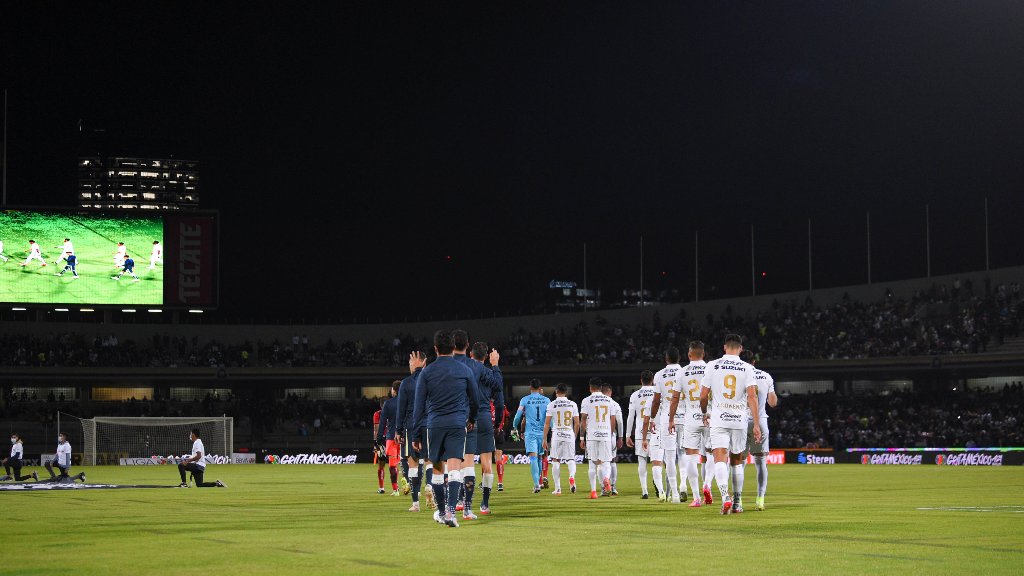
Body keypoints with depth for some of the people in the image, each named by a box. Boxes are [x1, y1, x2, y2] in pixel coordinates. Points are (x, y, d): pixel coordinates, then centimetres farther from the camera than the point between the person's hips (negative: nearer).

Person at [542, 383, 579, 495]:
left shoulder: (552, 405, -1)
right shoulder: (573, 405, 4)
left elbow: (547, 424, -2)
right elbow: (577, 424, 3)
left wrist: (545, 439, 4)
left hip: (556, 436, -1)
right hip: (569, 435, 1)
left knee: (556, 461, 6)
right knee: (571, 460, 10)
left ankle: (558, 489, 5)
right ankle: (572, 476, -22)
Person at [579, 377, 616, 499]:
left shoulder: (587, 401, 0)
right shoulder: (609, 400, 9)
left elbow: (583, 420, -2)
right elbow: (613, 421, 10)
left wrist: (582, 438, 3)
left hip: (591, 435, -1)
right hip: (606, 435, 1)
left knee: (592, 464, 6)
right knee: (606, 463, 4)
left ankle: (593, 491, 3)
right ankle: (606, 479, -28)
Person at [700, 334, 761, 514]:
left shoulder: (712, 366, 1)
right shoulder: (747, 368, 1)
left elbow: (703, 396, 3)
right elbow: (752, 396, -8)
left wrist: (704, 413, 22)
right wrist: (756, 424, -8)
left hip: (718, 419, -1)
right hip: (739, 420, 1)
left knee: (720, 460, -9)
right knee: (737, 461, 15)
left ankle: (725, 496, -30)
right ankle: (737, 502, 20)